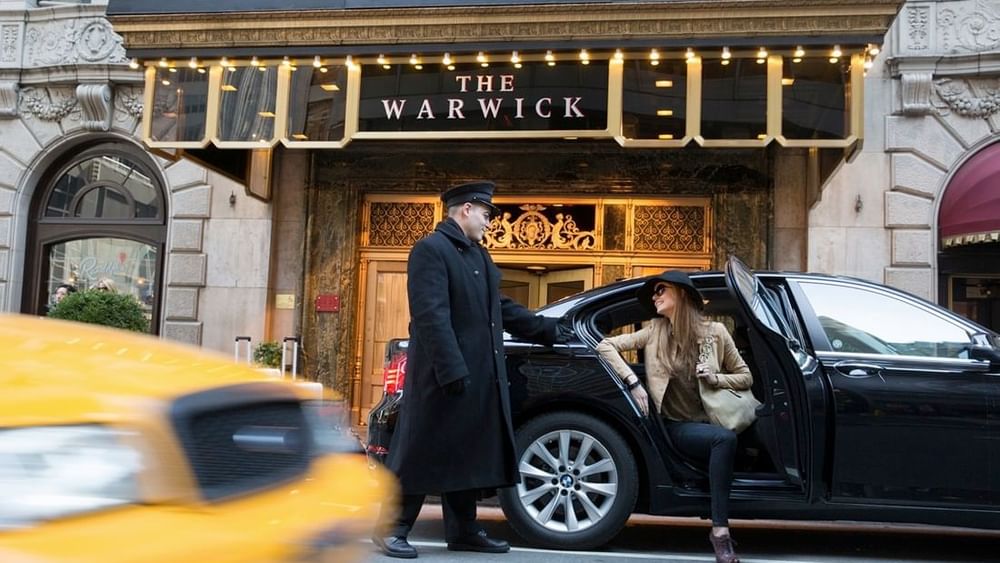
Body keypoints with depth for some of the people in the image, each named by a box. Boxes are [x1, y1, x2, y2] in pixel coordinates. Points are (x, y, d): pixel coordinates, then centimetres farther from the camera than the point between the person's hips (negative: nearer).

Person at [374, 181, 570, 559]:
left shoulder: (479, 255, 19)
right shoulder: (430, 249, -10)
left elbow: (501, 307, 26)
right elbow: (432, 315, -20)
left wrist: (547, 330, 26)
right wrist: (452, 370, -26)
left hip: (480, 376, 9)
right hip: (443, 376, -9)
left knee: (468, 455, 12)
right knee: (422, 453, -2)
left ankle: (462, 531, 21)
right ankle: (392, 529, 9)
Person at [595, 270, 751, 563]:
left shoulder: (715, 332, 5)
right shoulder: (655, 332, 4)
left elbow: (745, 377, 12)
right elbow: (605, 346, -1)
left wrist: (716, 379, -8)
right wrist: (633, 382, -11)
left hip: (711, 421, 2)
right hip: (679, 426, -2)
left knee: (725, 439, -33)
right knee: (725, 438, -32)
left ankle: (720, 530, -22)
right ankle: (720, 530, -28)